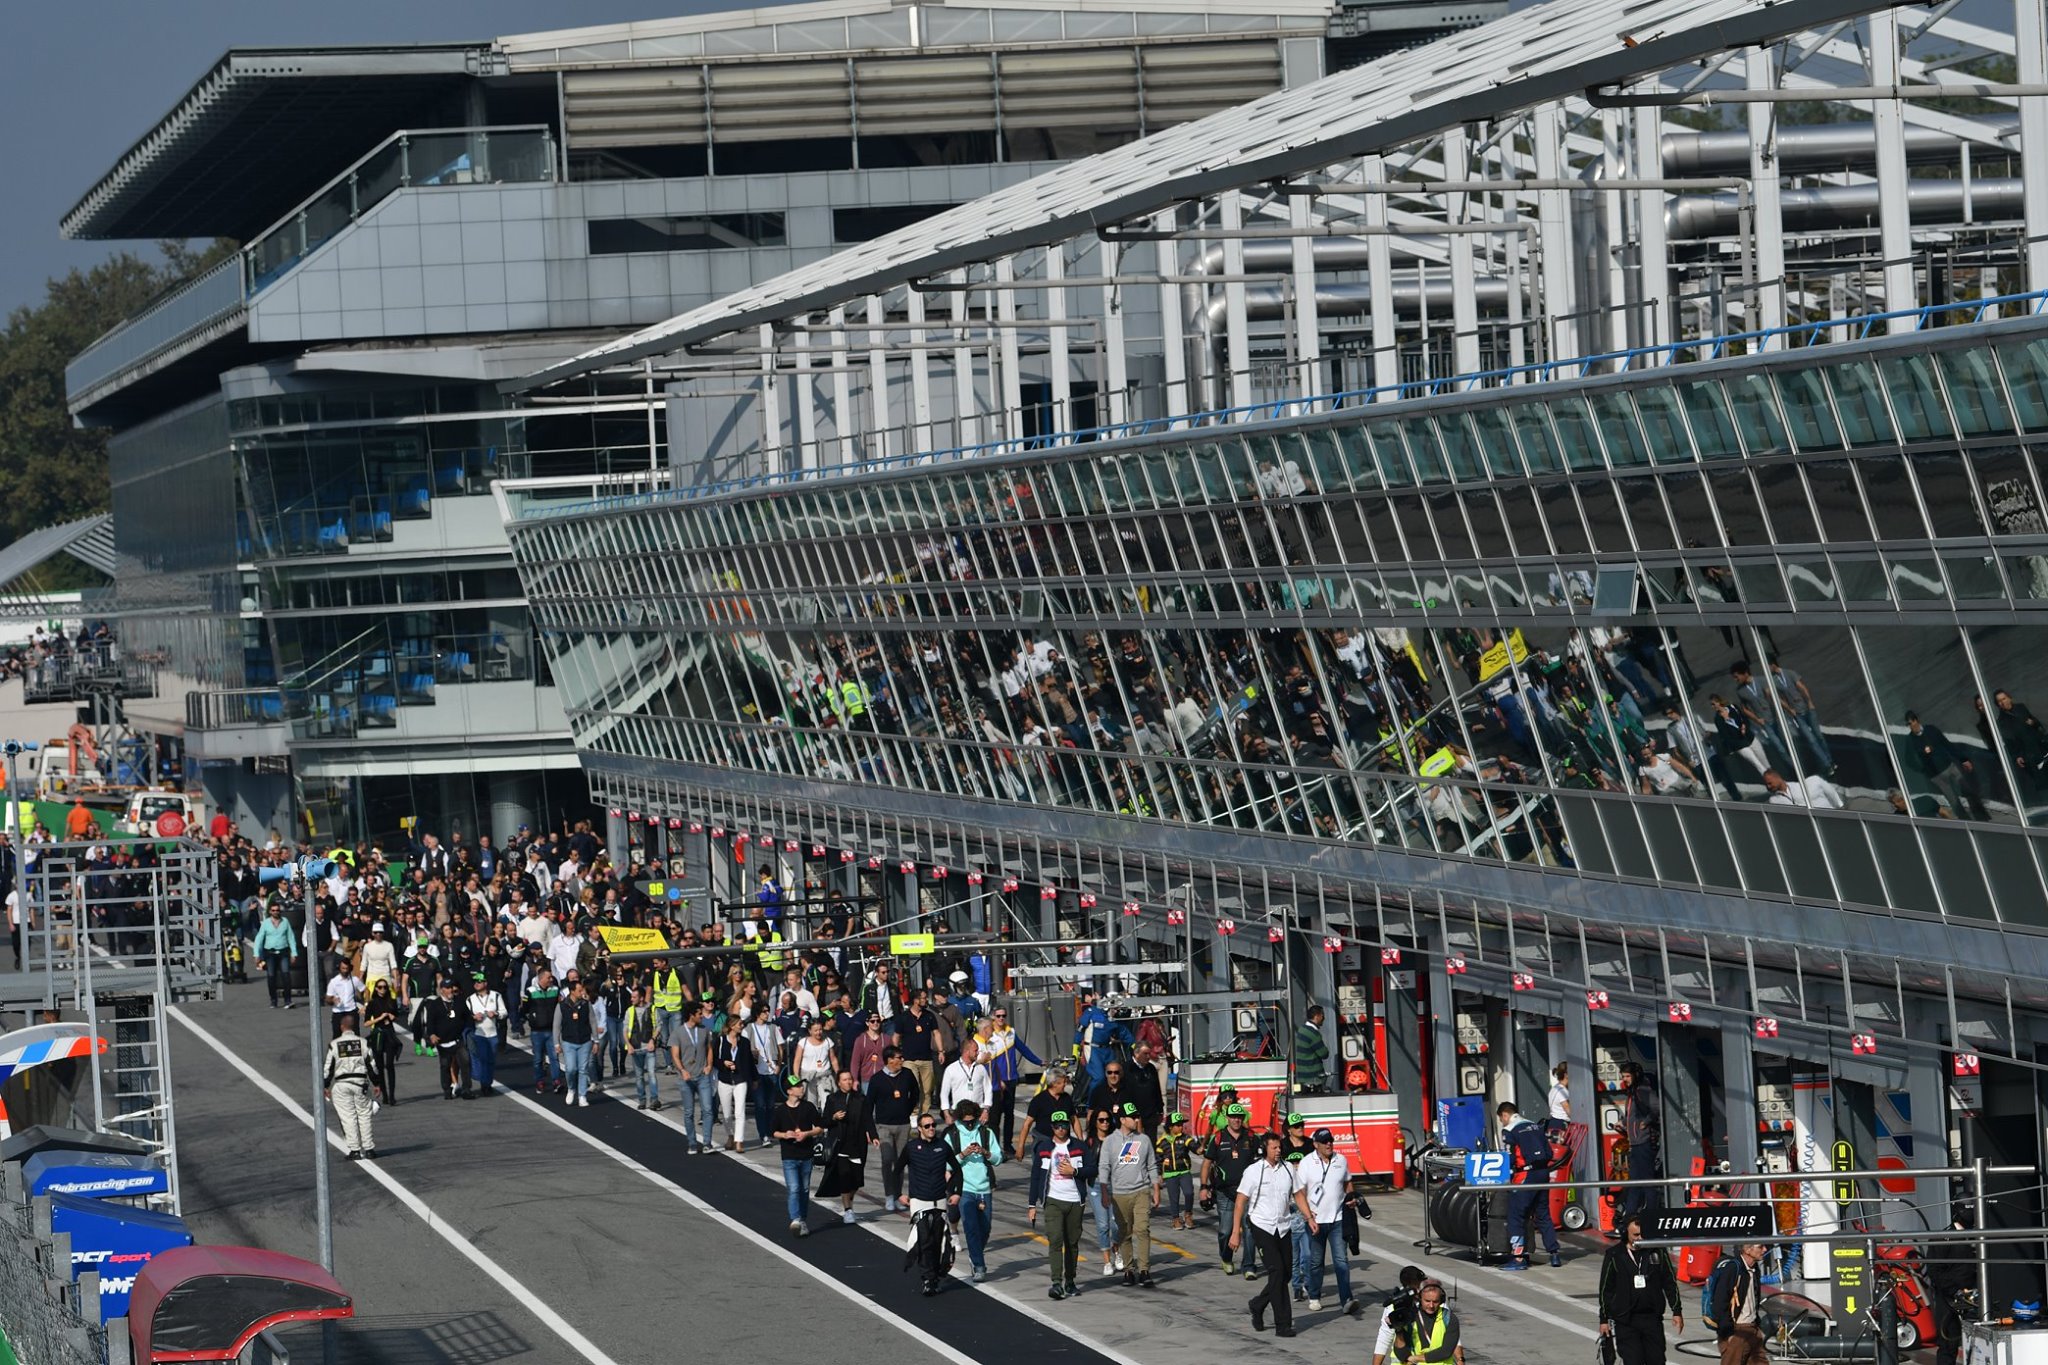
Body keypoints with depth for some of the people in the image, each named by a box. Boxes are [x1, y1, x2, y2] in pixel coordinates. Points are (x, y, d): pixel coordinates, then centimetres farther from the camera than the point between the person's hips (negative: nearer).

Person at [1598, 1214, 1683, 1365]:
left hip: (1652, 1318, 2)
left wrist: (1677, 1312, 6)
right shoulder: (1614, 1255, -1)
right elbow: (1606, 1289, 4)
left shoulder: (1657, 1251, 3)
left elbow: (1669, 1282, 9)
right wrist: (1604, 1319, 3)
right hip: (1625, 1320, -2)